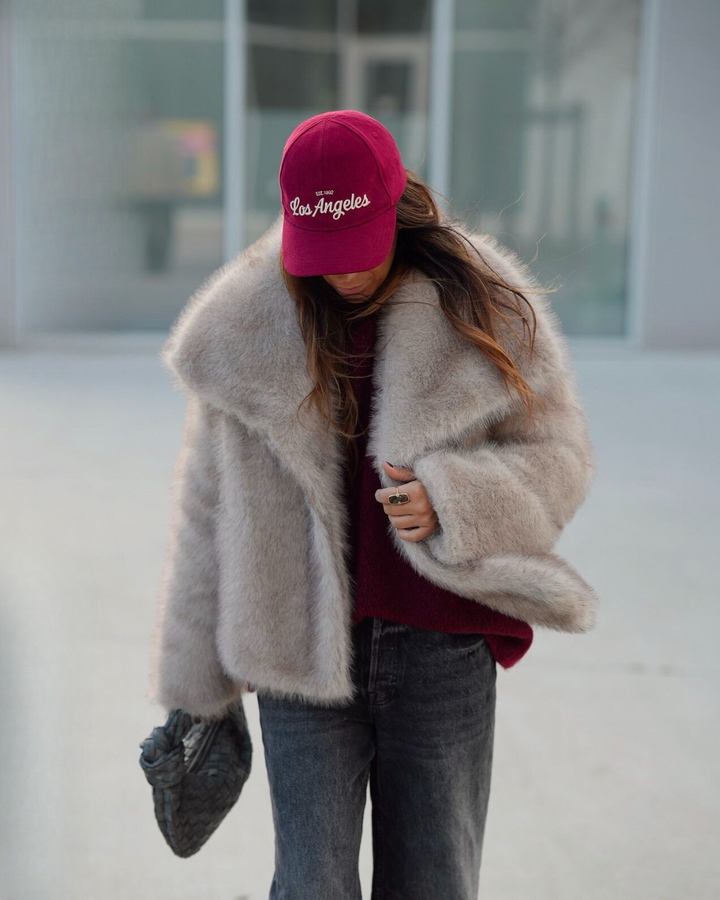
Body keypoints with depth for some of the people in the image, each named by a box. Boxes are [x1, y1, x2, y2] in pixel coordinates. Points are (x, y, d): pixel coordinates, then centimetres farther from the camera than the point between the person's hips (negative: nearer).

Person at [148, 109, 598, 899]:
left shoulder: (483, 309, -2)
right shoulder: (245, 329, -2)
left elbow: (557, 453, 3)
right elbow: (211, 507, 3)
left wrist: (451, 501, -18)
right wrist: (196, 683, 6)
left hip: (443, 651, 0)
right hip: (302, 651, 0)